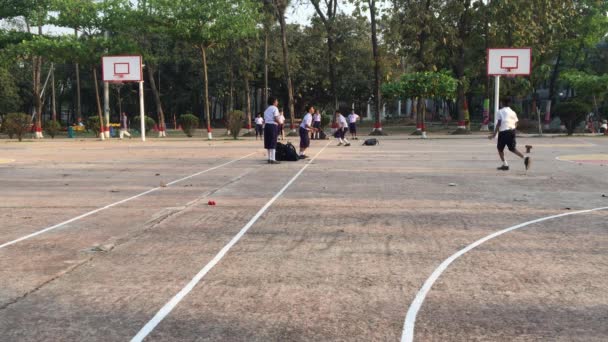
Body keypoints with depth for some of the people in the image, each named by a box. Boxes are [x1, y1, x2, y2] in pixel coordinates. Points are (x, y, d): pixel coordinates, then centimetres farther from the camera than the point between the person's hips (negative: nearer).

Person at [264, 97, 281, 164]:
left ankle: (269, 158, 15)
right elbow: (276, 119, -13)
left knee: (268, 143, 11)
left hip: (266, 125, 8)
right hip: (273, 125, -8)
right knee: (273, 143, -7)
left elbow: (264, 120, 15)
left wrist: (265, 125, 19)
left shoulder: (267, 109, 20)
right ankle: (273, 159, -9)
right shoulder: (275, 108, -5)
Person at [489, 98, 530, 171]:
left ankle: (505, 164, 4)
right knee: (512, 148, 10)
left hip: (503, 131, -5)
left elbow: (499, 123, -7)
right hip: (512, 131, 5)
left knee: (500, 148, 11)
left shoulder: (500, 111, 1)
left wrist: (494, 134, -6)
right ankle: (524, 158, -13)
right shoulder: (513, 112, 15)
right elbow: (516, 124, 12)